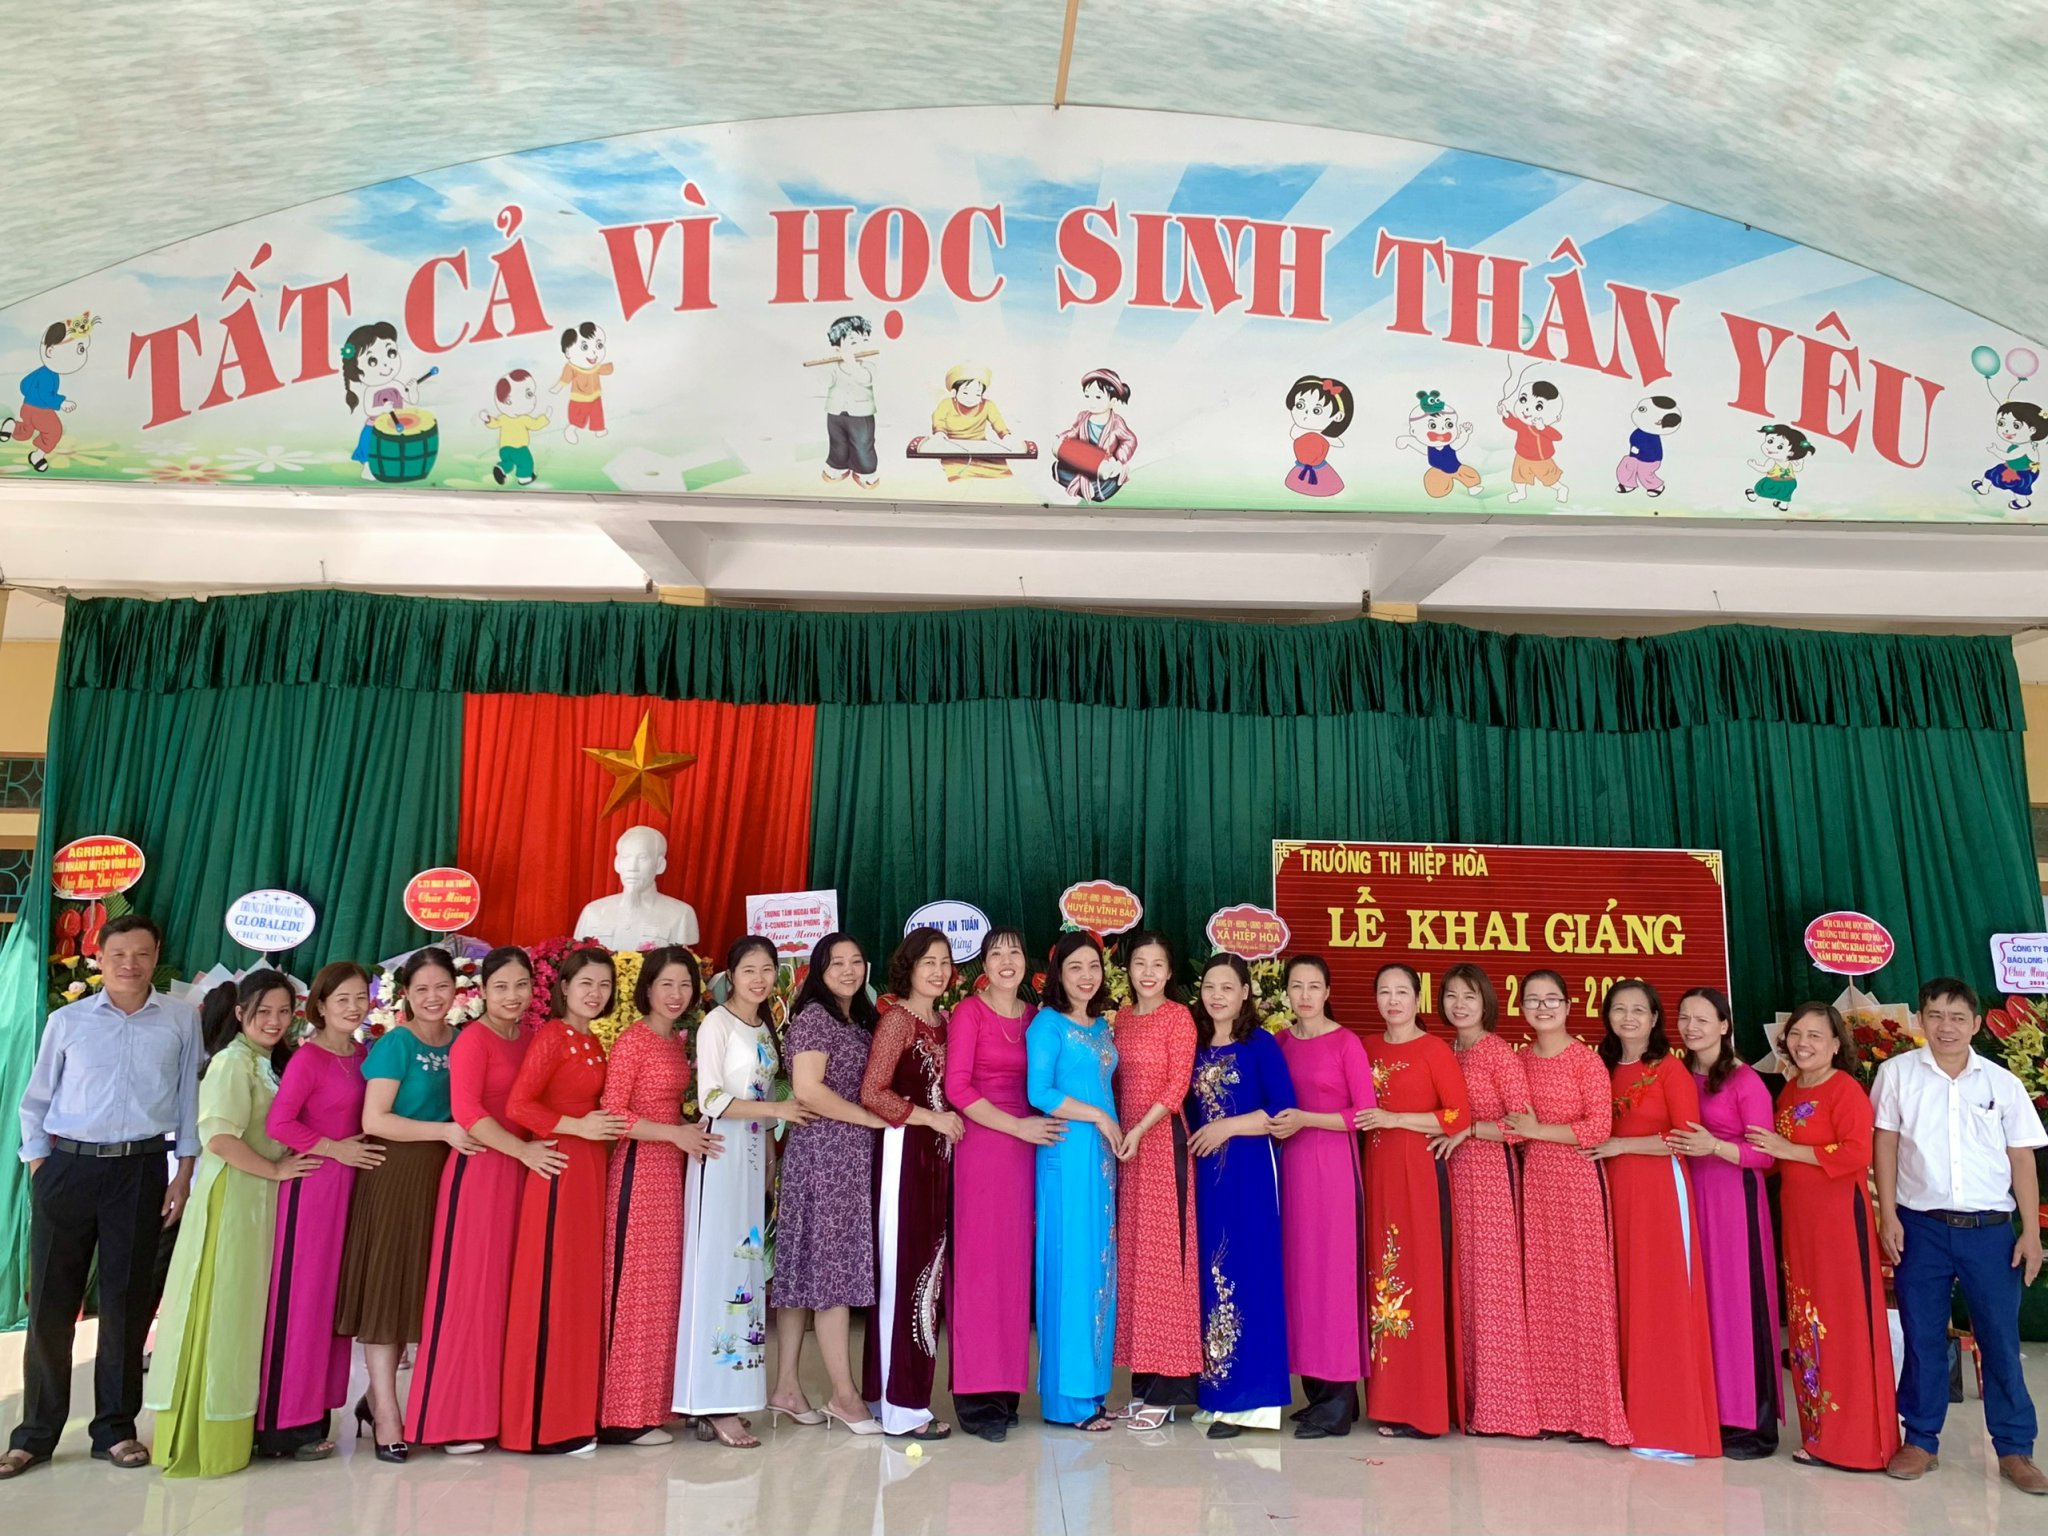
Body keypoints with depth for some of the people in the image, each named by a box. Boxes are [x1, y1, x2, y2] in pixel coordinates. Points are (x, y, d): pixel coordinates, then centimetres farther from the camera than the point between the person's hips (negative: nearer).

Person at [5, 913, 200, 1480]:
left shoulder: (181, 1021, 3)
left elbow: (189, 1099, 6)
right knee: (50, 1302, 4)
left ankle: (115, 1428, 18)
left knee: (127, 1302, 6)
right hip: (67, 1167, 1)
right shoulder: (66, 1021, 4)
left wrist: (184, 1172, 2)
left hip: (141, 1169, 0)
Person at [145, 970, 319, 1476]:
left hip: (263, 1202, 8)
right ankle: (208, 1431, 9)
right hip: (232, 1197, -8)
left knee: (250, 1309, 12)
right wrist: (275, 1169, -16)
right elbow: (219, 1136, -21)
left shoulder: (268, 1064, 15)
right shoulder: (233, 1061, -12)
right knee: (222, 1308, -1)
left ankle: (239, 1423, 21)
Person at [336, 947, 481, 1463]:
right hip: (394, 1174, -5)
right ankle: (386, 1410, 9)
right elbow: (374, 1119, -14)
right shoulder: (395, 1044, -7)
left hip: (441, 1176, 6)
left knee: (420, 1285, 12)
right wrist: (445, 1131, -19)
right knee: (385, 1283, 0)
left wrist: (471, 1131, 0)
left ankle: (376, 1394, 29)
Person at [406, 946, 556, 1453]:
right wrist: (523, 1150, -20)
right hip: (480, 1170, -7)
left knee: (510, 1288, 11)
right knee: (470, 1287, -1)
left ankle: (500, 1406, 22)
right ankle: (453, 1418, 11)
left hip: (524, 1171, 7)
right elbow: (466, 1110, -18)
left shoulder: (531, 1036, 12)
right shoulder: (473, 1039, -8)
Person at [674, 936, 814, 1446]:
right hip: (722, 1155, -7)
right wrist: (776, 1109, -13)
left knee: (748, 1264, 7)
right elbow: (711, 1099, -13)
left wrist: (771, 1161, 12)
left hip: (755, 1155, 7)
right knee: (720, 1265, -7)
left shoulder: (764, 1028, 15)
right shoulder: (717, 1023, -6)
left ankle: (735, 1393, 13)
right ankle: (717, 1404, -2)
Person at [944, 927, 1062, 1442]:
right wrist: (1018, 1126, -13)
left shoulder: (1034, 1015, 12)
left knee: (1016, 1264, 8)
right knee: (980, 1263, -3)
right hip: (981, 1145, -5)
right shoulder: (969, 1012, -3)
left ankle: (1006, 1390, 18)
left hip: (1025, 1147, 5)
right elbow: (956, 1087, -10)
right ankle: (977, 1398, 5)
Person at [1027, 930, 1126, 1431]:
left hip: (1102, 1154, 8)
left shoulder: (1101, 1026, 16)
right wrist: (1099, 1117, -11)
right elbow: (1040, 1093, -15)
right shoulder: (1048, 1024, -6)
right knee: (1070, 1267, -4)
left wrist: (1112, 1129, 4)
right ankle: (1067, 1398, 5)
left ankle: (1092, 1387, 19)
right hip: (1067, 1153, -7)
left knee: (1100, 1267, 10)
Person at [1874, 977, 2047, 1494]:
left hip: (1990, 1229, 1)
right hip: (1921, 1227, -1)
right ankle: (1920, 1440, 18)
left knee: (2001, 1339, 5)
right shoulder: (1898, 1073, 0)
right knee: (1923, 1338, 7)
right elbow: (1885, 1145, 1)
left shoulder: (2002, 1082, 4)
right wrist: (1887, 1215, -4)